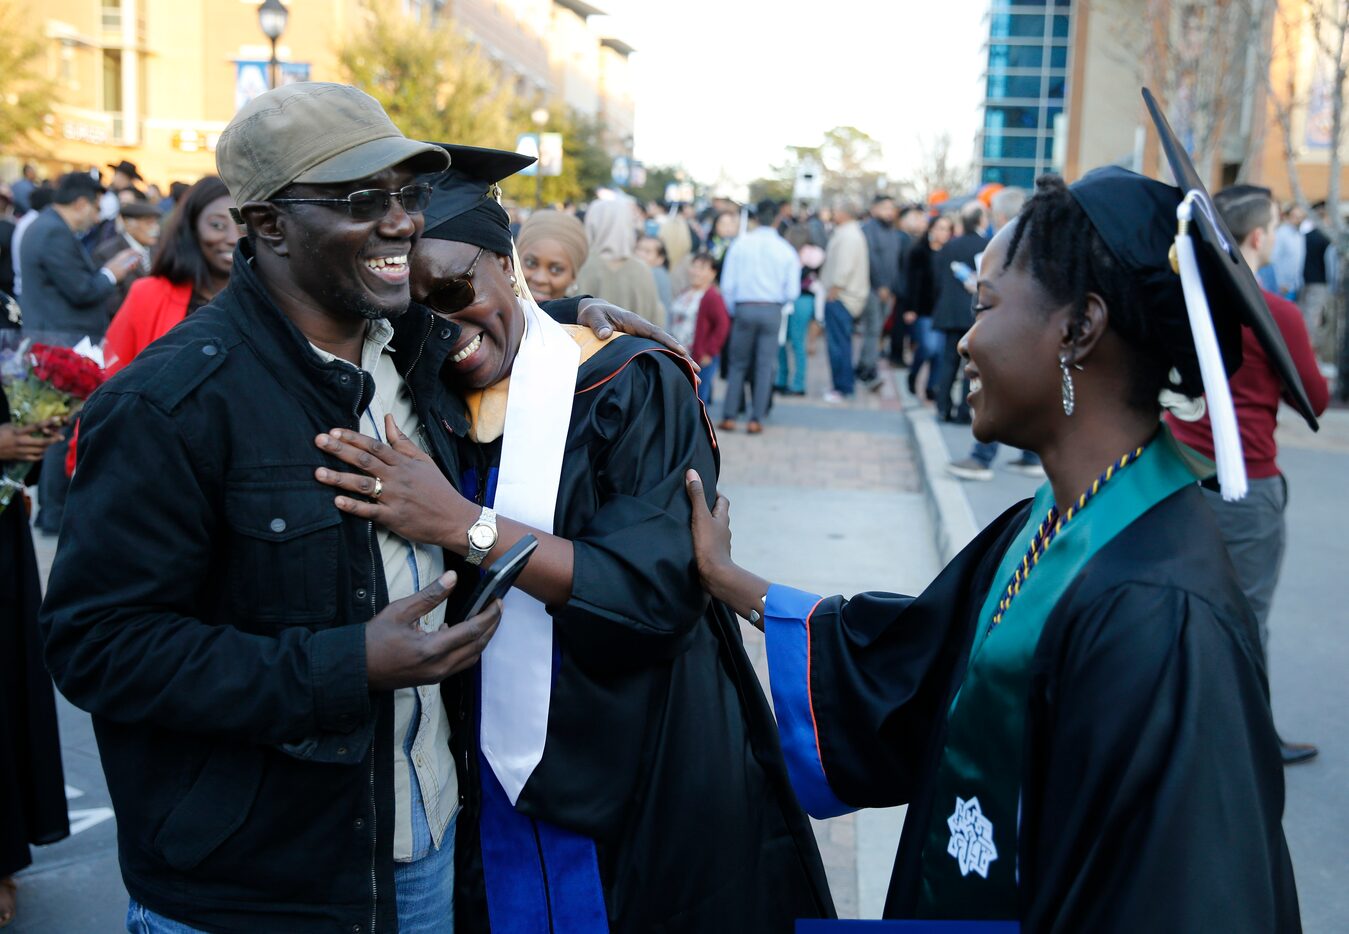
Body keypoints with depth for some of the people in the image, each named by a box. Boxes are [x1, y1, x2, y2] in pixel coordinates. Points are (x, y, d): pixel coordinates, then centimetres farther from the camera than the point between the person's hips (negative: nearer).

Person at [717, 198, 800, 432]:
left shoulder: (740, 244, -1)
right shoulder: (786, 250, 0)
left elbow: (727, 284, -2)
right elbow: (792, 292, 0)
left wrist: (733, 309, 11)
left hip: (744, 308, 0)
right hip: (772, 311, 0)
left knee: (738, 364, 10)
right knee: (765, 365, 6)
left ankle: (729, 417, 7)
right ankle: (756, 419, 5)